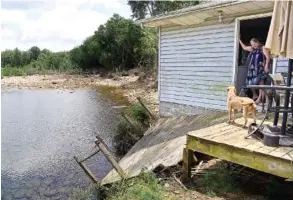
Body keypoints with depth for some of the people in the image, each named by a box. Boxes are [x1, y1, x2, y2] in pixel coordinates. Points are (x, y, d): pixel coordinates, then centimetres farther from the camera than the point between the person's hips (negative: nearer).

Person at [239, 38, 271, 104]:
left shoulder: (263, 48, 0)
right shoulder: (252, 49, 18)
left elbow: (268, 57, -9)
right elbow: (244, 47, 33)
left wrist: (266, 66, -19)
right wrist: (240, 41, 31)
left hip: (260, 69, -7)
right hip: (253, 69, 7)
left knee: (261, 83, -9)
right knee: (251, 83, 6)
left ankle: (260, 98, -11)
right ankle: (255, 95, 22)